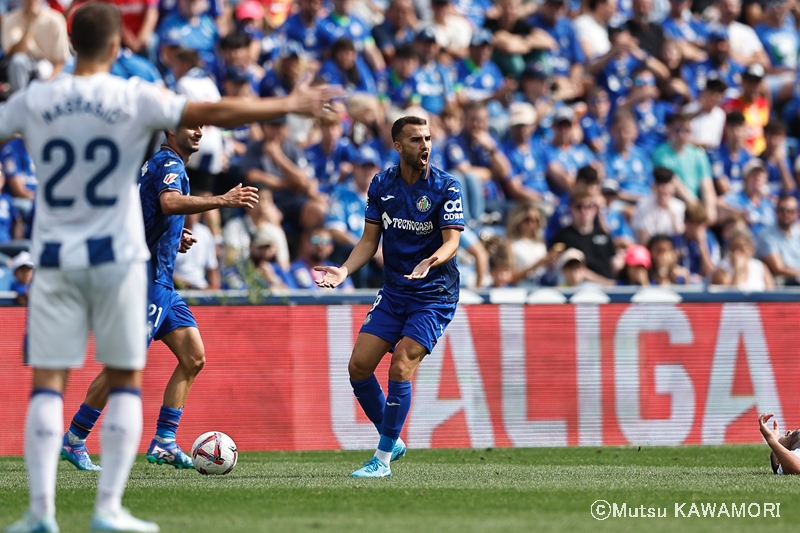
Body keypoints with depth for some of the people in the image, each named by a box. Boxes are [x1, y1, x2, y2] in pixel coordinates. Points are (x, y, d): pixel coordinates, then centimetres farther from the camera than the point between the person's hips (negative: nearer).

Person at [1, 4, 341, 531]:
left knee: (47, 383, 3)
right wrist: (292, 104, 2)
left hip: (54, 256, 1)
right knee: (125, 382, 8)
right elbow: (216, 113, -8)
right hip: (117, 256, -1)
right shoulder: (134, 98, -6)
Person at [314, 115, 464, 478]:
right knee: (359, 366, -2)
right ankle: (392, 440, 18)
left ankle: (383, 459, -8)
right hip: (393, 294, 5)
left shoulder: (445, 187, -11)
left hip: (434, 295, -5)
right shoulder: (381, 184, 2)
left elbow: (452, 241, -18)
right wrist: (344, 270, -11)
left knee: (400, 369, -17)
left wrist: (430, 262, -39)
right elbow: (370, 240, 6)